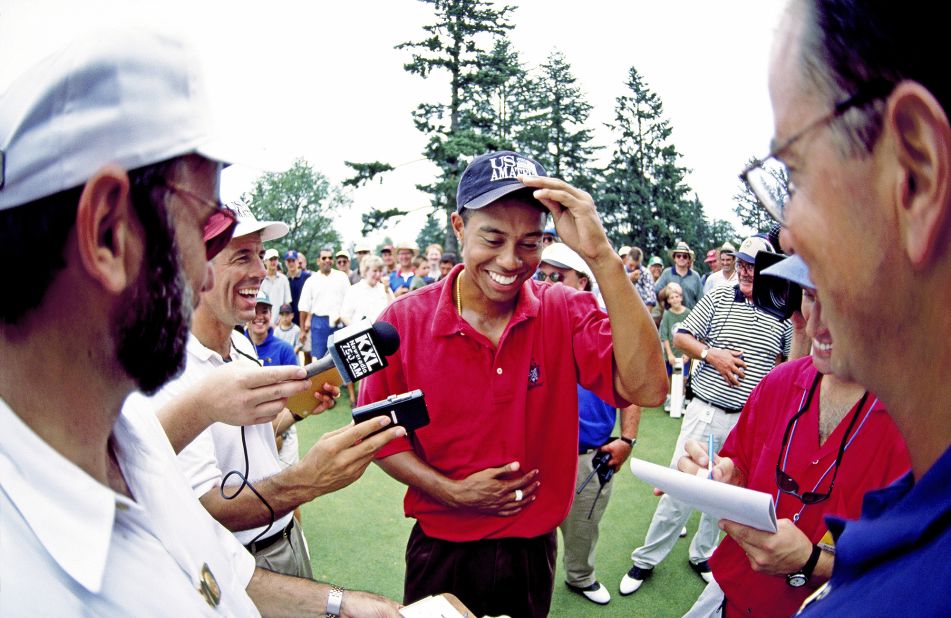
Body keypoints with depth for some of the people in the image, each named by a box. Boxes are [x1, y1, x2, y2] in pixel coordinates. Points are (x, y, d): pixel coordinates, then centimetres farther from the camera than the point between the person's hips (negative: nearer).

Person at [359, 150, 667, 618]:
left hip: (532, 554, 1)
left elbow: (646, 388, -28)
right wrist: (452, 492, -19)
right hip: (440, 555, 0)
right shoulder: (404, 321, -14)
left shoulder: (565, 313, -13)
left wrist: (601, 256, -34)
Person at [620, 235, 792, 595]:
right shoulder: (717, 299, -2)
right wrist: (711, 354, -15)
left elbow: (789, 360, 15)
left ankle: (702, 555, 38)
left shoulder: (782, 315, 2)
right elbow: (680, 337, 1)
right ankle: (646, 559, 17)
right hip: (706, 412, -2)